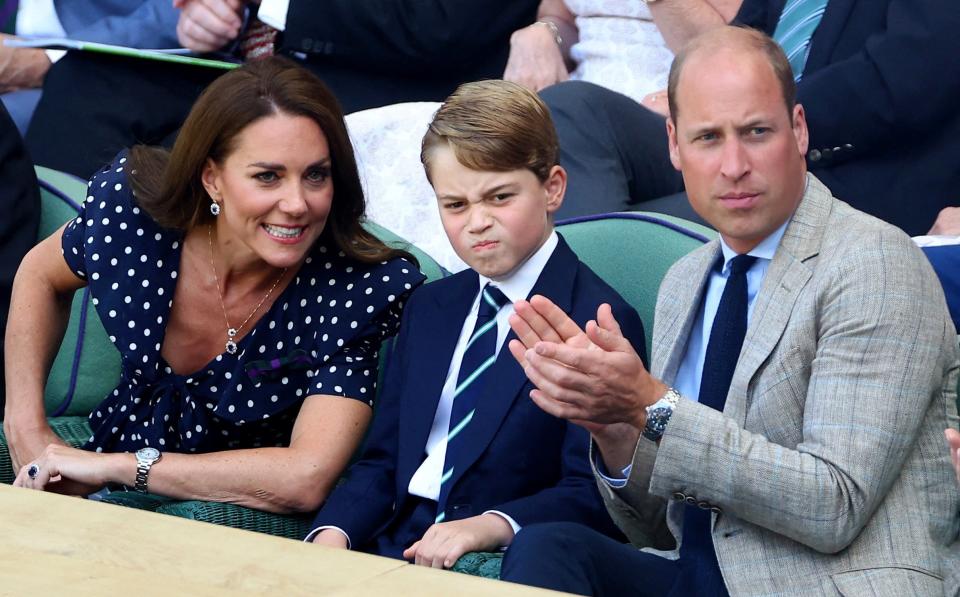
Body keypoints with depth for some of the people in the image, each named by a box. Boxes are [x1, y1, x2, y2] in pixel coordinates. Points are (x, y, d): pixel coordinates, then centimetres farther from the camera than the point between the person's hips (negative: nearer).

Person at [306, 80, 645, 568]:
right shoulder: (428, 308, 21)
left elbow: (590, 497, -10)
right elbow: (382, 461, 17)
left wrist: (489, 527, -26)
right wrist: (333, 534, -2)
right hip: (395, 554, 5)